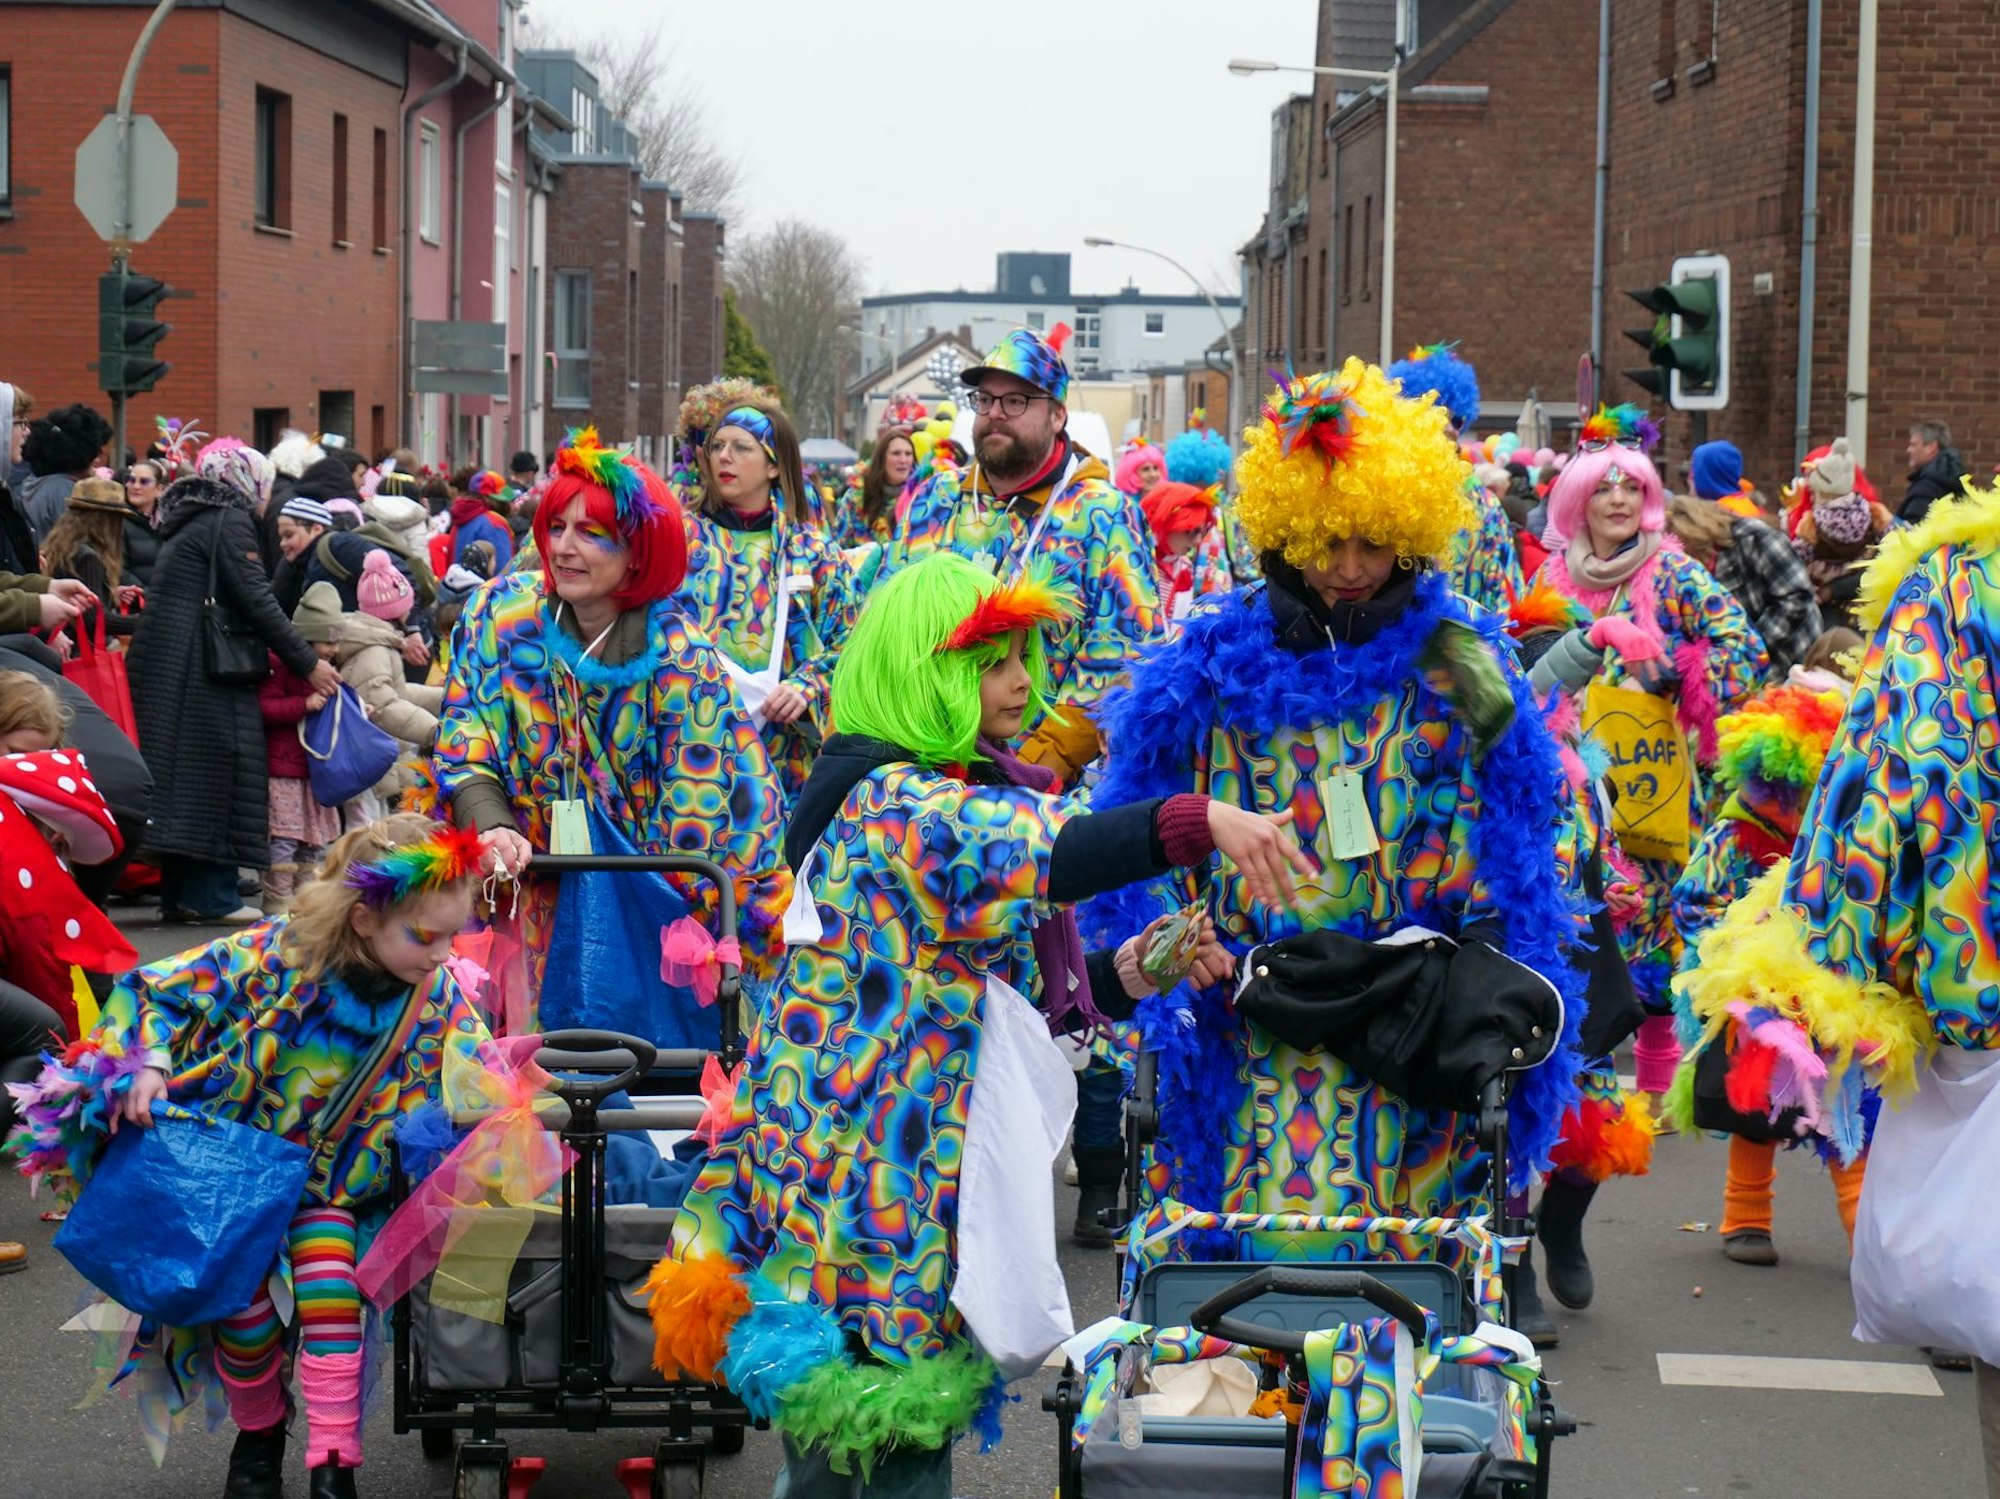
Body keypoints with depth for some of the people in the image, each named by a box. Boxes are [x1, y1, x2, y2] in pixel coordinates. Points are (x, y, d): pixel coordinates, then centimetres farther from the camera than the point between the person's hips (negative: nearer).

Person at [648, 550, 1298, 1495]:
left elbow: (1010, 997, 19)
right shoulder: (888, 804, -16)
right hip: (872, 1195, -10)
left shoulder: (968, 794, 16)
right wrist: (1198, 823, -46)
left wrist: (1121, 972, 2)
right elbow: (1038, 852, -36)